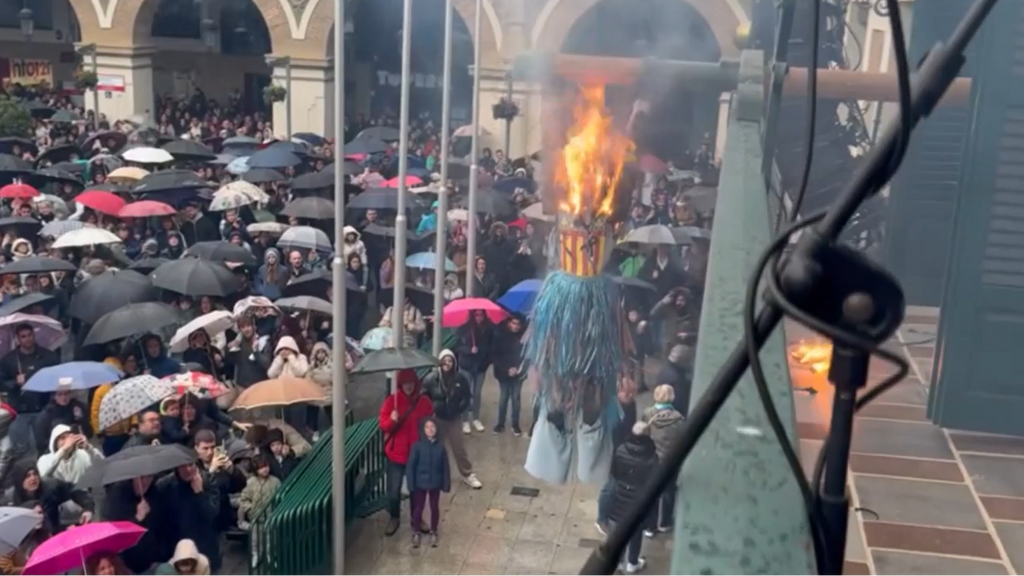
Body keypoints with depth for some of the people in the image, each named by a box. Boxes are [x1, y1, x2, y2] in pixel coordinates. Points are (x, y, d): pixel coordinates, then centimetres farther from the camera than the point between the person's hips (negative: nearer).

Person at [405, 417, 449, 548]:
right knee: (418, 508, 11)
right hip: (420, 483, -2)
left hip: (435, 483, 2)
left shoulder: (440, 446, -8)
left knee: (435, 508, 15)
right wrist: (410, 484, -10)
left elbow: (445, 466, -2)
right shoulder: (417, 446, -13)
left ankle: (433, 533, 33)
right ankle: (416, 533, 30)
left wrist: (446, 484, -2)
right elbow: (410, 466, -9)